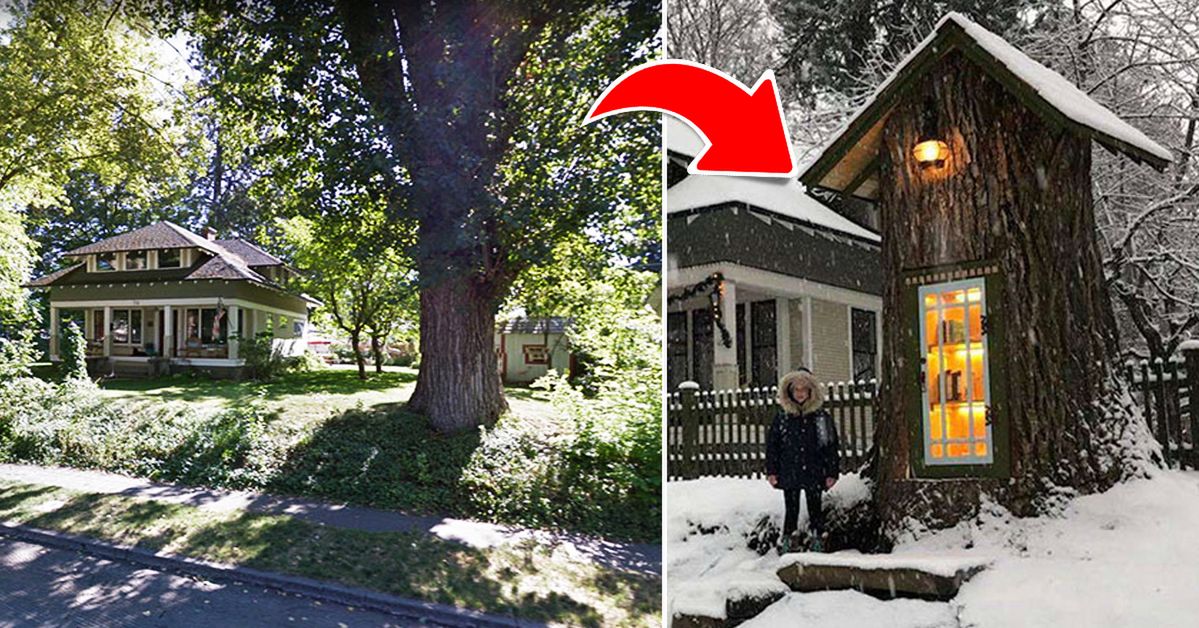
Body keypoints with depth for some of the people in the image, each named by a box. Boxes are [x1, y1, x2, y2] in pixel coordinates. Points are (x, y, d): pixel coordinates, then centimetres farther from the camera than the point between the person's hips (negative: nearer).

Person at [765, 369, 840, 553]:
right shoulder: (782, 417, 3)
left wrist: (832, 472, -2)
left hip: (814, 473, -1)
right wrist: (771, 471, 1)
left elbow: (831, 445, 2)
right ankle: (788, 543, 12)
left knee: (815, 509, 6)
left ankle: (818, 543, 15)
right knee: (791, 510, 6)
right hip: (789, 474, 1)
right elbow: (772, 444, 6)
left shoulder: (821, 416, 1)